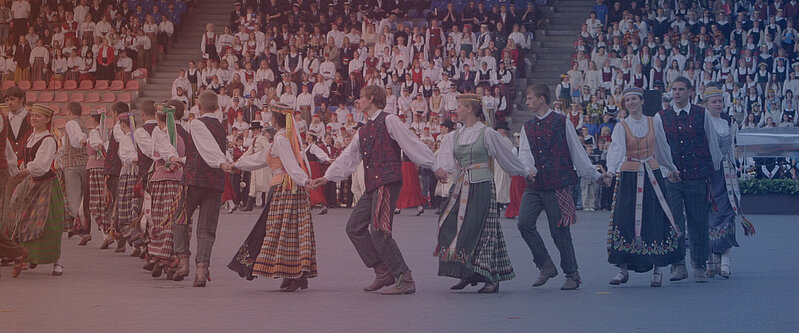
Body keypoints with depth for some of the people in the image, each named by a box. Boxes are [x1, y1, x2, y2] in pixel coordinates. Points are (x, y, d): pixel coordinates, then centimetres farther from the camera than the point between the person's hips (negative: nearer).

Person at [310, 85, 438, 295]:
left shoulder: (389, 121, -3)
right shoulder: (363, 131, 21)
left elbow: (412, 145, -7)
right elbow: (348, 158, 28)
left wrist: (435, 167, -9)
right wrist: (328, 177, 27)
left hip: (387, 182, -9)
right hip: (372, 187, 9)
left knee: (378, 230, -16)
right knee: (355, 227, 8)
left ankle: (405, 280, -12)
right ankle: (383, 273, 11)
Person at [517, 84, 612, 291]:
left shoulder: (562, 122, -1)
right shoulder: (528, 127, 13)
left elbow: (577, 151, 4)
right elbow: (525, 154, 4)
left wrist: (595, 176, 5)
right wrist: (527, 170, -19)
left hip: (558, 185, -5)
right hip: (534, 185, 5)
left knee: (559, 231, -3)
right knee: (524, 223, -11)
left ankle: (572, 274, 11)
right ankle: (545, 265, 4)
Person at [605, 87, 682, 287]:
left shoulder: (654, 123, 6)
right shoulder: (621, 126, -1)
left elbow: (663, 148, 18)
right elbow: (616, 149, -18)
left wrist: (672, 169, 26)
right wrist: (611, 171, -33)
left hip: (652, 175, 1)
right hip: (629, 177, -1)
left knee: (655, 220, -2)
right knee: (624, 219, -7)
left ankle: (658, 269, 5)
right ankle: (623, 269, 1)